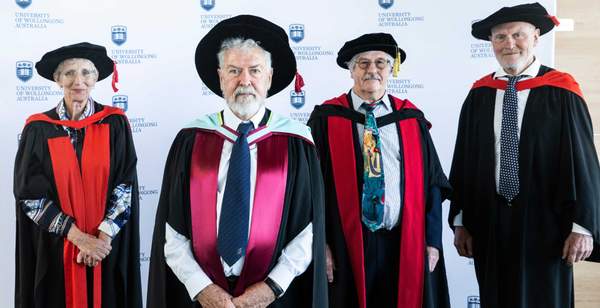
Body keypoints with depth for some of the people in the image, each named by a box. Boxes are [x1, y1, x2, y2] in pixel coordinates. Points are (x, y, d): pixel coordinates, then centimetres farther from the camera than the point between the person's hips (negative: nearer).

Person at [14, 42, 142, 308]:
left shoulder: (115, 123, -3)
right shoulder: (39, 129, -4)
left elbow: (127, 184, -5)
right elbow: (29, 194, -7)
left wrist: (103, 236, -15)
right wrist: (79, 237, -13)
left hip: (108, 246, 0)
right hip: (54, 248, 0)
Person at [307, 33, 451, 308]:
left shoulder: (411, 119, 6)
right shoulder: (326, 119, -3)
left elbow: (431, 181, 7)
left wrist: (432, 240, 3)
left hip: (406, 246, 3)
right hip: (346, 246, -2)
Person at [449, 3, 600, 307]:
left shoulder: (561, 92, -6)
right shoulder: (479, 94, 3)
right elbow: (463, 160, 4)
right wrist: (460, 220, 3)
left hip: (544, 223, -3)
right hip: (488, 223, 3)